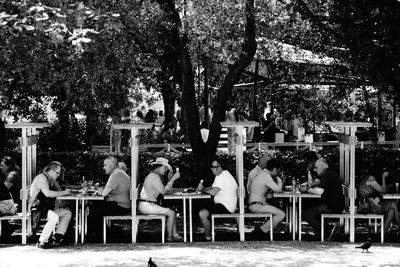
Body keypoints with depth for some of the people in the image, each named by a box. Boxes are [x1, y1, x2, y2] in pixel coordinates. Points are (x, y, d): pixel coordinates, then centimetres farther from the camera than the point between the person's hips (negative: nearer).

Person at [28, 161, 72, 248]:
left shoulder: (52, 179, 13)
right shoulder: (41, 178, -16)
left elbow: (59, 191, 19)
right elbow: (47, 193, -29)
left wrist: (66, 191, -5)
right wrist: (63, 192, -21)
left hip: (47, 207, 10)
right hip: (37, 208, -10)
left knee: (68, 213, 4)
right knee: (54, 217, -32)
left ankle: (58, 236, -5)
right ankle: (42, 241, -23)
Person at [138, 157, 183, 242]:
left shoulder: (156, 176, 19)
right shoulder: (154, 176, -14)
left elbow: (163, 190, 16)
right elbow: (163, 191, -20)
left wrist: (170, 179, 10)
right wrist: (173, 179, -17)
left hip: (150, 204, 11)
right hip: (146, 205, -11)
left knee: (172, 211, 10)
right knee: (171, 213, -17)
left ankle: (174, 235, 3)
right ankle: (169, 238, -11)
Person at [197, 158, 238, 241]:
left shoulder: (223, 177, -20)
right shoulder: (220, 175, 16)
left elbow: (213, 192, -26)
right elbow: (213, 188, 19)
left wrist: (202, 190, -10)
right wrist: (203, 188, 0)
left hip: (226, 207, -12)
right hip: (222, 204, 12)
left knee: (202, 213, -22)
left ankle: (208, 236, -5)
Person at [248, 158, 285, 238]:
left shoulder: (262, 174, 16)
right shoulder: (266, 176, -16)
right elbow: (278, 190, -13)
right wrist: (279, 180, 6)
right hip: (256, 206, -10)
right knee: (281, 214, -14)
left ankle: (262, 229, 7)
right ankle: (262, 230, -9)